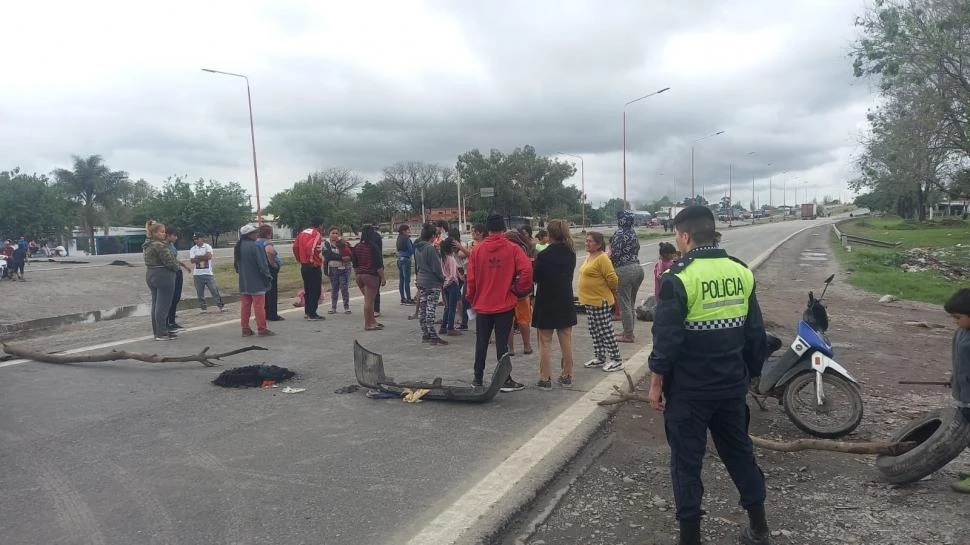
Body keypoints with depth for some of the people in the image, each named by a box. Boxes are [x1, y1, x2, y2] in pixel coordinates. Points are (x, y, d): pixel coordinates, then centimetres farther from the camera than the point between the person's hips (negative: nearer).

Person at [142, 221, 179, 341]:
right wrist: (176, 266, -1)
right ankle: (161, 333, -3)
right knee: (163, 306, -5)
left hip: (150, 276, 10)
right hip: (163, 277, -10)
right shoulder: (159, 245, -18)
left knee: (156, 305, 16)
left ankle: (157, 331, 23)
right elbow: (169, 261, -21)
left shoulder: (147, 245, 12)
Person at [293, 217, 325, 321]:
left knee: (307, 289, 17)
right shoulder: (317, 234, -13)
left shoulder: (302, 233, 11)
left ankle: (307, 312, 23)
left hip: (304, 266, 8)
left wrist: (299, 260, 17)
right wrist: (313, 260, -15)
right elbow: (311, 247, -27)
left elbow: (295, 247, 10)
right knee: (315, 290, -2)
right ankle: (312, 314, -2)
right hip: (314, 266, -8)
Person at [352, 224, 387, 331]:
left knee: (369, 300, 18)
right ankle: (368, 324, 4)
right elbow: (378, 265, -15)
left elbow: (355, 265, 12)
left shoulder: (357, 247, 6)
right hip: (371, 276, -7)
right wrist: (383, 278, -9)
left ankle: (372, 321, 24)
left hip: (360, 276, 7)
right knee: (369, 301, -2)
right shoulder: (373, 247, -14)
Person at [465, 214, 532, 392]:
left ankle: (478, 379, 20)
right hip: (505, 305, -2)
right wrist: (517, 290, -4)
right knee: (502, 343, 2)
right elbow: (526, 270, -17)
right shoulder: (512, 248, -6)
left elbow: (470, 277, 0)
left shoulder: (477, 249, -2)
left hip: (482, 305, 2)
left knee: (481, 342, 12)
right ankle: (506, 381, 6)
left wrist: (473, 299, 13)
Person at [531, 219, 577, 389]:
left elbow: (535, 277, -11)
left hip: (546, 303, -5)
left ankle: (545, 379, 6)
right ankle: (567, 376, 22)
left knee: (545, 343, 4)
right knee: (566, 341, 13)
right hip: (566, 303, 5)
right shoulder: (571, 254, 1)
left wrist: (535, 262, 8)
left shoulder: (544, 255, -17)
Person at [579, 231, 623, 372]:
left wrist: (611, 291, -5)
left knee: (606, 332, -2)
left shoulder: (602, 258, -18)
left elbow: (612, 279, -21)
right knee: (595, 332, 16)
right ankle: (600, 358, 27)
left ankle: (616, 360, 7)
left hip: (601, 301, -9)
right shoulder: (589, 257, 10)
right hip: (589, 301, 9)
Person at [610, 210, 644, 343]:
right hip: (637, 268, 8)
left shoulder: (619, 233, -10)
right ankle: (628, 331, 26)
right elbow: (636, 250, 13)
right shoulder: (633, 233, 13)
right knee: (631, 303, 17)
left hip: (624, 270, -8)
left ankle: (628, 335, 5)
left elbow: (615, 254, -16)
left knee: (624, 304, 0)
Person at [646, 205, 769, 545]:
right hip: (732, 385, 6)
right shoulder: (741, 272, 2)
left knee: (686, 461, 7)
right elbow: (756, 334, 8)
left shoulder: (678, 278, -17)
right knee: (739, 452, 20)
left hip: (689, 389, -6)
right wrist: (750, 374, 19)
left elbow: (666, 339, -17)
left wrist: (656, 382, -6)